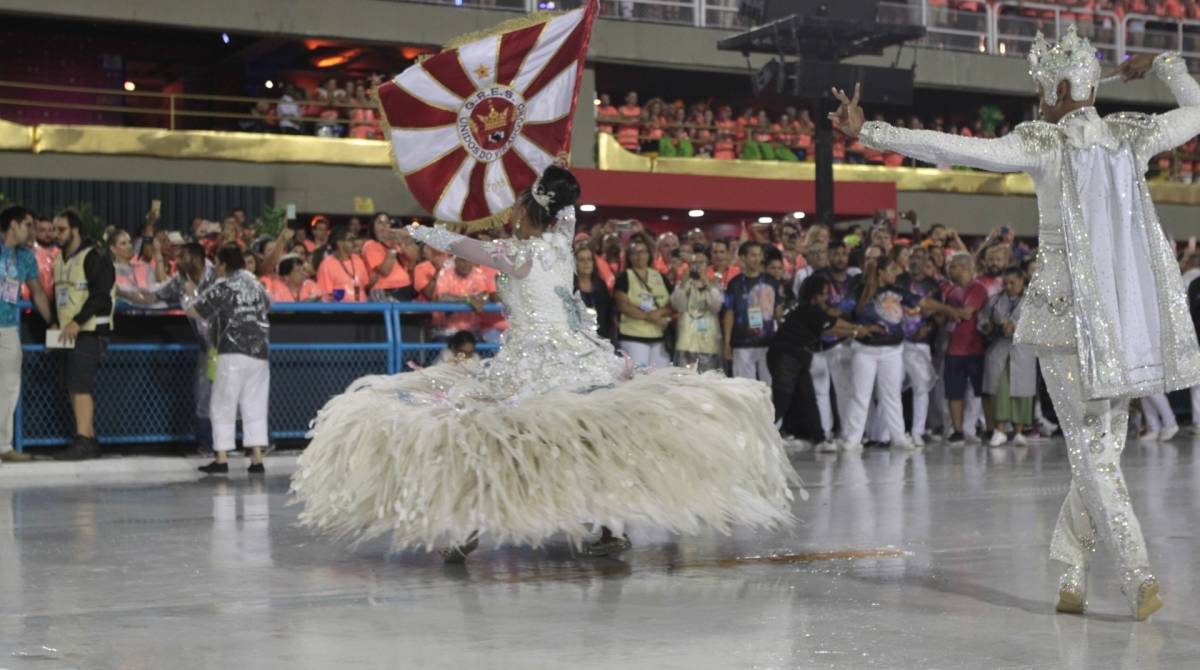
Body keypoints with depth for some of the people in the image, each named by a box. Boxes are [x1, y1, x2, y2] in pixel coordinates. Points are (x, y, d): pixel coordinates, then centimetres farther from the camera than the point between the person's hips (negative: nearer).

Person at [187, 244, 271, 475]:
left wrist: (187, 300, 14)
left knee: (223, 407, 2)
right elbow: (267, 305, 32)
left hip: (234, 353, -6)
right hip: (260, 352, 6)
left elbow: (193, 311, -6)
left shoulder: (223, 287, -6)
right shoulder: (255, 284, 13)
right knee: (255, 408, 8)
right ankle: (257, 460, 3)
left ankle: (222, 459, 1)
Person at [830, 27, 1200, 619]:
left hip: (1070, 309, -5)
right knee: (1103, 442, 12)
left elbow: (951, 149, -16)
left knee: (1091, 448, -1)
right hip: (1134, 313, 5)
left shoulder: (1043, 143, -8)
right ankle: (1072, 573, 17)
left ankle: (1137, 573, -12)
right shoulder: (1133, 135, 5)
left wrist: (868, 133, -13)